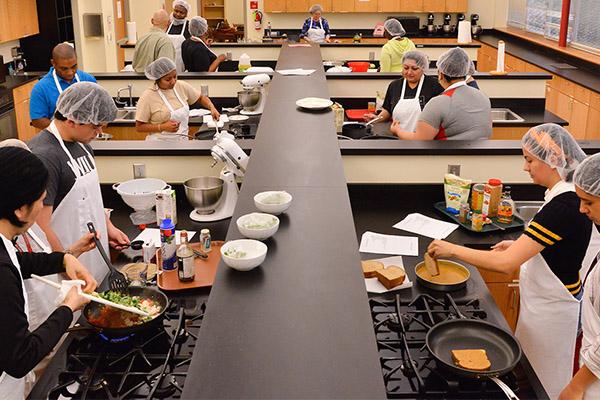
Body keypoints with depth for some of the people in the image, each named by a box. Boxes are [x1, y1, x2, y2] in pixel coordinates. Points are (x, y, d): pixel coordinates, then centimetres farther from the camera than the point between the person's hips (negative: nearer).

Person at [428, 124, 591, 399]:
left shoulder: (563, 205, -30)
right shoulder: (569, 194, 0)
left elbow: (506, 263, -32)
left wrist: (453, 249, -22)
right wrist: (521, 245, 5)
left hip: (552, 309, -9)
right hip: (546, 301, 9)